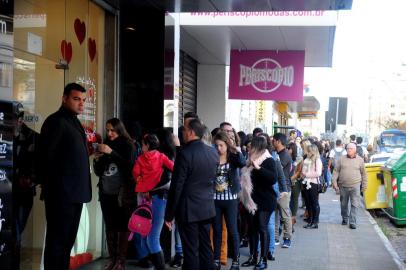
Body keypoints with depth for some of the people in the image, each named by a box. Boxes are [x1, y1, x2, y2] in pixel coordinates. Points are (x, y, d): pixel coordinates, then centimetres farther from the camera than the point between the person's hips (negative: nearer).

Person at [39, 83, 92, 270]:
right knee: (57, 239, -2)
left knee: (68, 239, 15)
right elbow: (46, 156, -15)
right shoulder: (56, 121, -10)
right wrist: (51, 188, -15)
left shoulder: (74, 122, 17)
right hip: (61, 193, -9)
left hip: (75, 192, 9)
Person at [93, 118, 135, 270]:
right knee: (109, 226, 6)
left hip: (121, 193, -4)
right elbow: (99, 172, 15)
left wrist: (111, 152, -17)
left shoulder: (128, 145, 1)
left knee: (122, 227, -2)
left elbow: (129, 166, -13)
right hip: (106, 193, 4)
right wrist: (96, 160, -5)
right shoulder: (104, 145, 12)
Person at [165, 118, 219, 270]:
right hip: (207, 208, 7)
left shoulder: (185, 154, -17)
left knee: (191, 250, 1)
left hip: (188, 209, -7)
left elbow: (177, 186, -16)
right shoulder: (213, 152, 4)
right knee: (205, 247, 16)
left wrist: (169, 214, -9)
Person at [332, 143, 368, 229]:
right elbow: (336, 171, 4)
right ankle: (345, 219, 31)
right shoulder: (341, 159, 3)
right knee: (343, 204, 13)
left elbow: (363, 173, 9)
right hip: (343, 186, 1)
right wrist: (334, 182, -4)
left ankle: (352, 222, -3)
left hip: (355, 186, -1)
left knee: (355, 204, -7)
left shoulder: (360, 160, 4)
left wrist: (364, 185, 8)